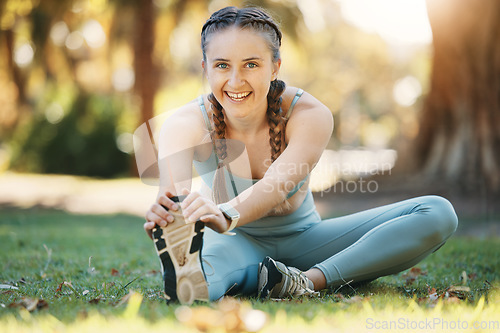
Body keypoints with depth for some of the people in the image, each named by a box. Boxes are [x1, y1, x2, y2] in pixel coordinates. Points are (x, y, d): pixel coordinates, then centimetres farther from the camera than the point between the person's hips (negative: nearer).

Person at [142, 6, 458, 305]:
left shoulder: (310, 116, -20)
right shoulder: (186, 124, -17)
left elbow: (276, 184, -37)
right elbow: (173, 192, -34)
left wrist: (226, 215, -59)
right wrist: (165, 214, -60)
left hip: (301, 238, 4)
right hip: (236, 243, -3)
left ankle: (312, 279, -30)